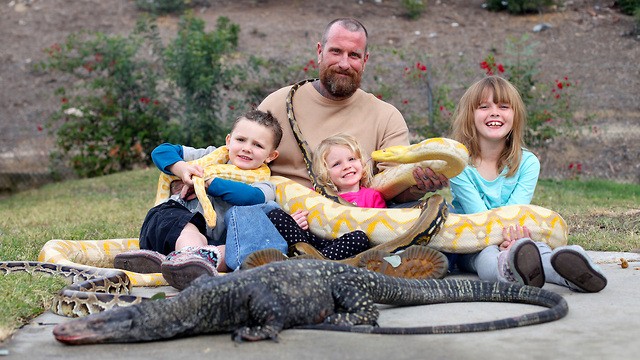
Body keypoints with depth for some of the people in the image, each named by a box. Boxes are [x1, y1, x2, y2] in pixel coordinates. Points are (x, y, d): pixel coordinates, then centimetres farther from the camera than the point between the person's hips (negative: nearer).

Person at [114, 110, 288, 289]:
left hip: (214, 241, -1)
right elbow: (161, 152, 24)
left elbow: (251, 197, -10)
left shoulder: (264, 187, 17)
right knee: (190, 235, -35)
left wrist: (206, 182, -8)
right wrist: (183, 169, 2)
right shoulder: (214, 156, 24)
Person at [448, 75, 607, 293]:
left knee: (534, 248, -33)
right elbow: (478, 214, -16)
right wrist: (500, 239, -37)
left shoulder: (527, 163, 2)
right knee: (486, 254, -38)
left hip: (512, 238, 2)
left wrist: (511, 235, -35)